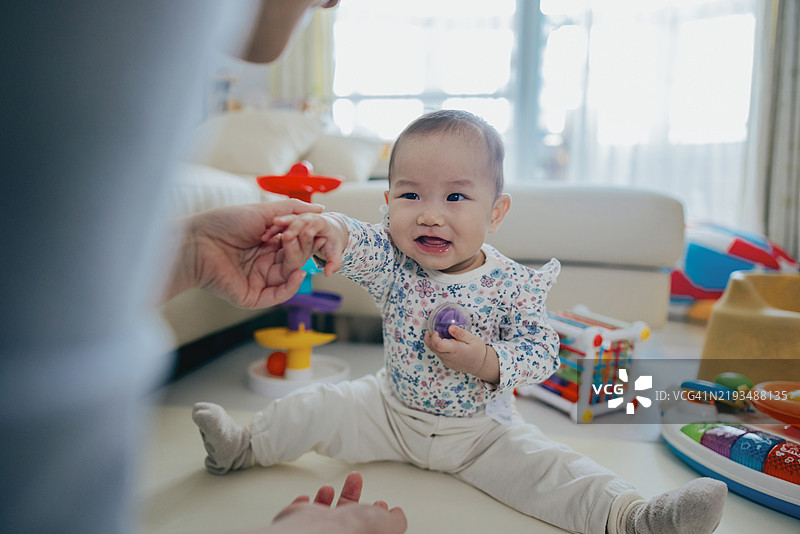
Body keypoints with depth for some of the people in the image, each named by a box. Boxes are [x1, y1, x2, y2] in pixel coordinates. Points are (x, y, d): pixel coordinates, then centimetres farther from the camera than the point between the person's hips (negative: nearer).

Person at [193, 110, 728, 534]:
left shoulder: (511, 283, -19)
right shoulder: (393, 263, -14)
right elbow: (359, 245, -34)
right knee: (317, 408, 0)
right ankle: (245, 445, 23)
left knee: (544, 465, -21)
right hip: (391, 409, 2)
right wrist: (329, 230, -57)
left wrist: (485, 361, -33)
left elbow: (541, 352, -15)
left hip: (479, 428, -2)